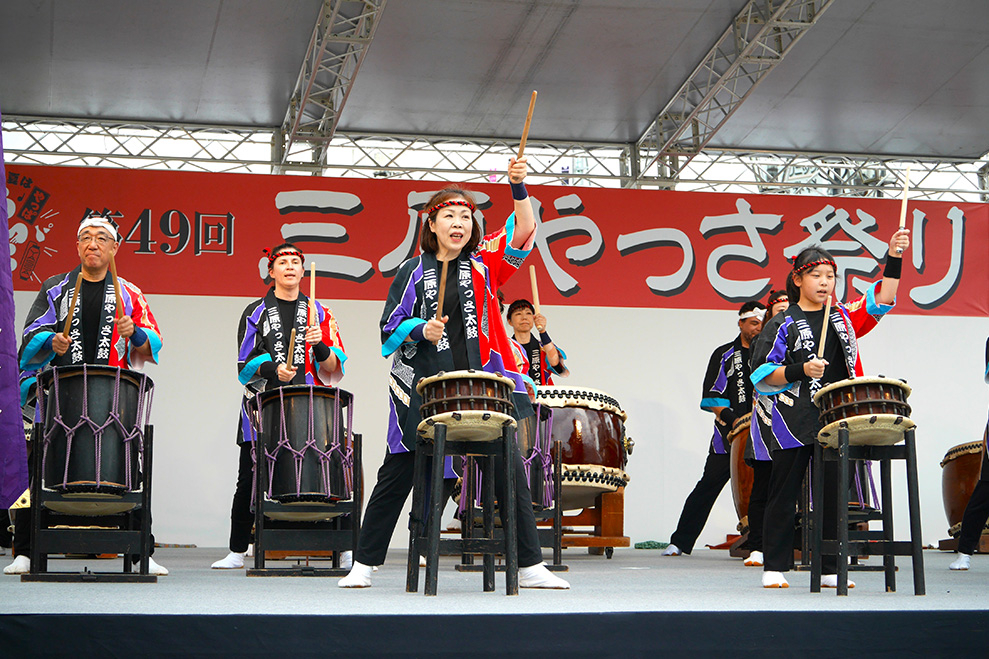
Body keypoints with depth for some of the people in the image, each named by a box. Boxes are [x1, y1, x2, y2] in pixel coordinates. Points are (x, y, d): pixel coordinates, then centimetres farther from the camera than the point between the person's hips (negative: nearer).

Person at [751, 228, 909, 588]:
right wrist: (801, 371, -18)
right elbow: (762, 373, -4)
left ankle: (830, 569, 13)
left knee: (833, 497, 6)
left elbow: (881, 301, 2)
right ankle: (774, 568, 8)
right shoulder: (783, 324, 1)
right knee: (784, 496, 2)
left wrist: (894, 258, -9)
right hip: (794, 423, -4)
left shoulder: (843, 317, 13)